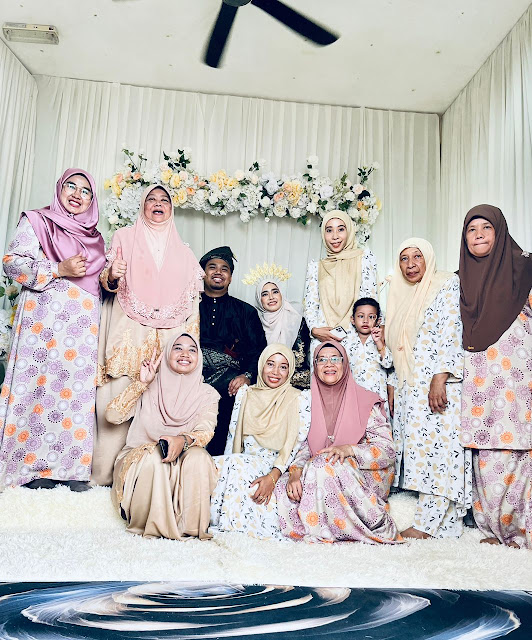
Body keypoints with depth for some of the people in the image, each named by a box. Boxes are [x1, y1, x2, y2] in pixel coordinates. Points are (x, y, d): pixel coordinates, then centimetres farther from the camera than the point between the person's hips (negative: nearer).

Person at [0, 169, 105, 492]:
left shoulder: (95, 238, 22)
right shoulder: (36, 222, 8)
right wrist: (60, 269, -12)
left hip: (84, 326, 5)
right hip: (44, 321, -4)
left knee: (79, 389, -1)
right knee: (39, 384, -7)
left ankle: (72, 468, 5)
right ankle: (32, 468, 2)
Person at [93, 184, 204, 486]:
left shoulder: (183, 251, 19)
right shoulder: (125, 237, 14)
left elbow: (192, 300, 16)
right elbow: (108, 282, 7)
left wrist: (191, 341, 5)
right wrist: (111, 277, -17)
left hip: (170, 336, 2)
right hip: (129, 331, -2)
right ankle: (106, 474, -3)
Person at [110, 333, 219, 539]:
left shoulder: (207, 394, 3)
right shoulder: (150, 388, 3)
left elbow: (205, 431, -13)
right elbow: (113, 415, -6)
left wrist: (183, 441, -35)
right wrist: (141, 383, -13)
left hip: (183, 462, 0)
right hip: (140, 459, 0)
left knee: (198, 456, -31)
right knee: (154, 454, -33)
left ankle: (190, 527, -18)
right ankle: (150, 527, -17)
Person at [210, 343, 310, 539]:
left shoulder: (300, 399, 4)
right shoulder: (245, 394, 15)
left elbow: (295, 444, -5)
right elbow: (233, 436, 14)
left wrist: (273, 476, -20)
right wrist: (227, 464, -5)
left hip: (276, 466, -3)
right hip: (239, 462, 3)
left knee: (238, 465, -33)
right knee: (219, 465, -30)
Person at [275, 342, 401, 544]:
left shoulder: (366, 401, -2)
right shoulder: (311, 402, 9)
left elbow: (388, 451, -8)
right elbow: (306, 446, 4)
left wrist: (349, 449, -25)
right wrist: (295, 470, -18)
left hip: (364, 478, -3)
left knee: (324, 466, -33)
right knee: (285, 488, -24)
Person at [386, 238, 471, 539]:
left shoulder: (447, 284, 0)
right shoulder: (403, 297, 22)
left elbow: (451, 332, -12)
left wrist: (440, 378, -20)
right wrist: (396, 386, 16)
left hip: (437, 385, -7)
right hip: (410, 387, 7)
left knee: (436, 446, -10)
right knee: (416, 447, 2)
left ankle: (426, 525, -7)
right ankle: (441, 523, 7)